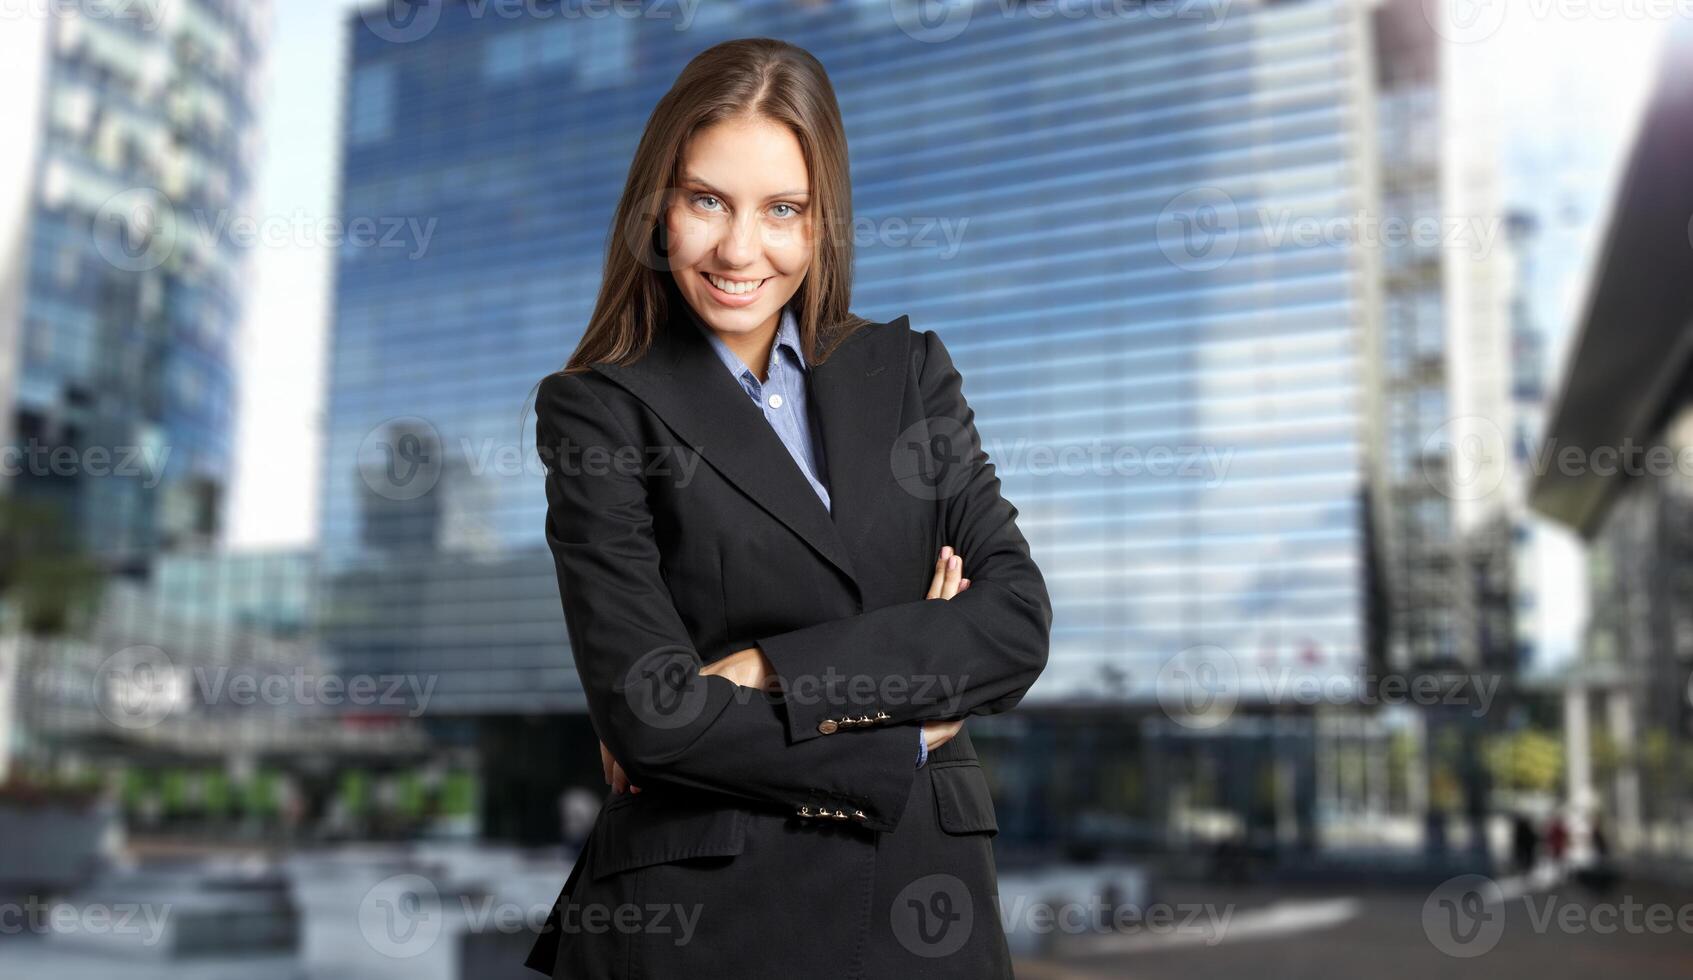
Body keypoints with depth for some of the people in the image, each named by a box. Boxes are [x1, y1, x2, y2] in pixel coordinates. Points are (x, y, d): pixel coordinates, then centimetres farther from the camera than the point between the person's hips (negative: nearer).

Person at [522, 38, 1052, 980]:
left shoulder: (909, 369, 4)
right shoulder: (599, 409, -5)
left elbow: (1018, 621, -6)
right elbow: (646, 715, -15)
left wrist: (770, 673, -15)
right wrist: (904, 739, -8)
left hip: (920, 904, 3)